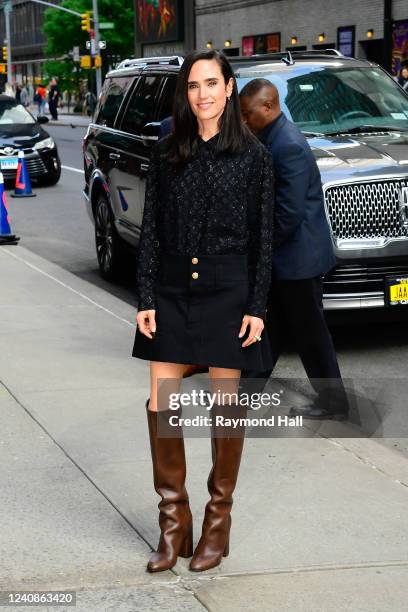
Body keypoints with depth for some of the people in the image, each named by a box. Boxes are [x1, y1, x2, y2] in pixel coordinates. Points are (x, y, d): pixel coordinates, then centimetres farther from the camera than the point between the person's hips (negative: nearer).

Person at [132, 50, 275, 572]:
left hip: (228, 291, -2)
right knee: (160, 405, 0)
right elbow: (150, 230, 5)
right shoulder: (166, 155, 5)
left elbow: (263, 236, -1)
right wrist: (146, 299, -2)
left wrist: (257, 307, -7)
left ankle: (218, 520, 20)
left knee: (226, 406, 5)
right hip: (172, 289, 3)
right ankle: (174, 523, 13)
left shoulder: (253, 156, -1)